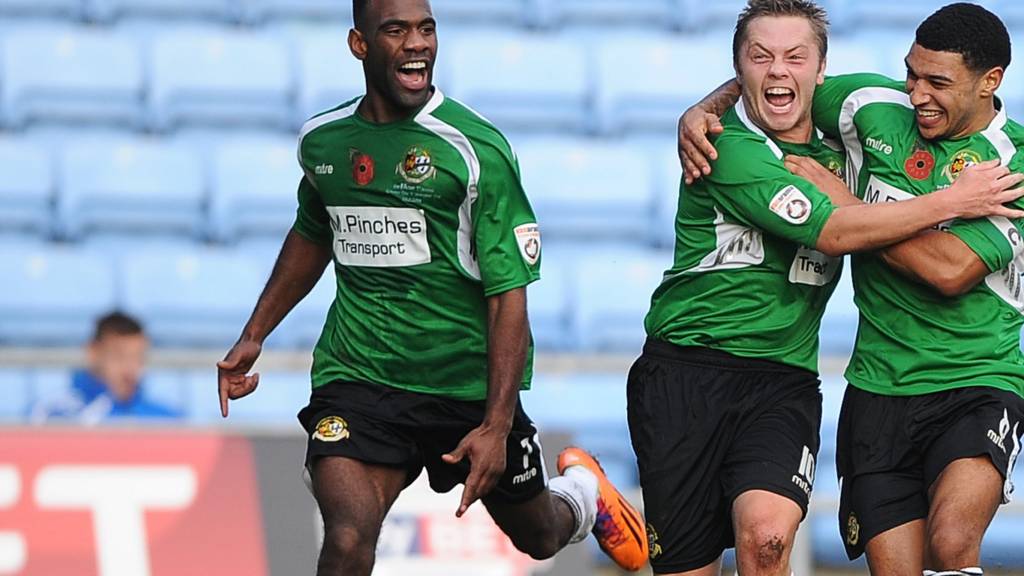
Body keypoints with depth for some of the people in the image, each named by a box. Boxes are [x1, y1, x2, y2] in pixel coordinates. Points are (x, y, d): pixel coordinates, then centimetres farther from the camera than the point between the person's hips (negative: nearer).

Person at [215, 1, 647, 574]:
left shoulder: (475, 148, -13)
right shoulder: (322, 140, 3)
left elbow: (509, 296, -15)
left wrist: (497, 425, -22)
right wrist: (254, 337, 21)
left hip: (468, 384, -2)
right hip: (358, 376, 2)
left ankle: (582, 489, 53)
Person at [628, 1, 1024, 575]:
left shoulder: (835, 151, 12)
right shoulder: (727, 148, -7)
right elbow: (832, 232, -14)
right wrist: (956, 201, -8)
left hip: (782, 380, 3)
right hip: (685, 374, -3)